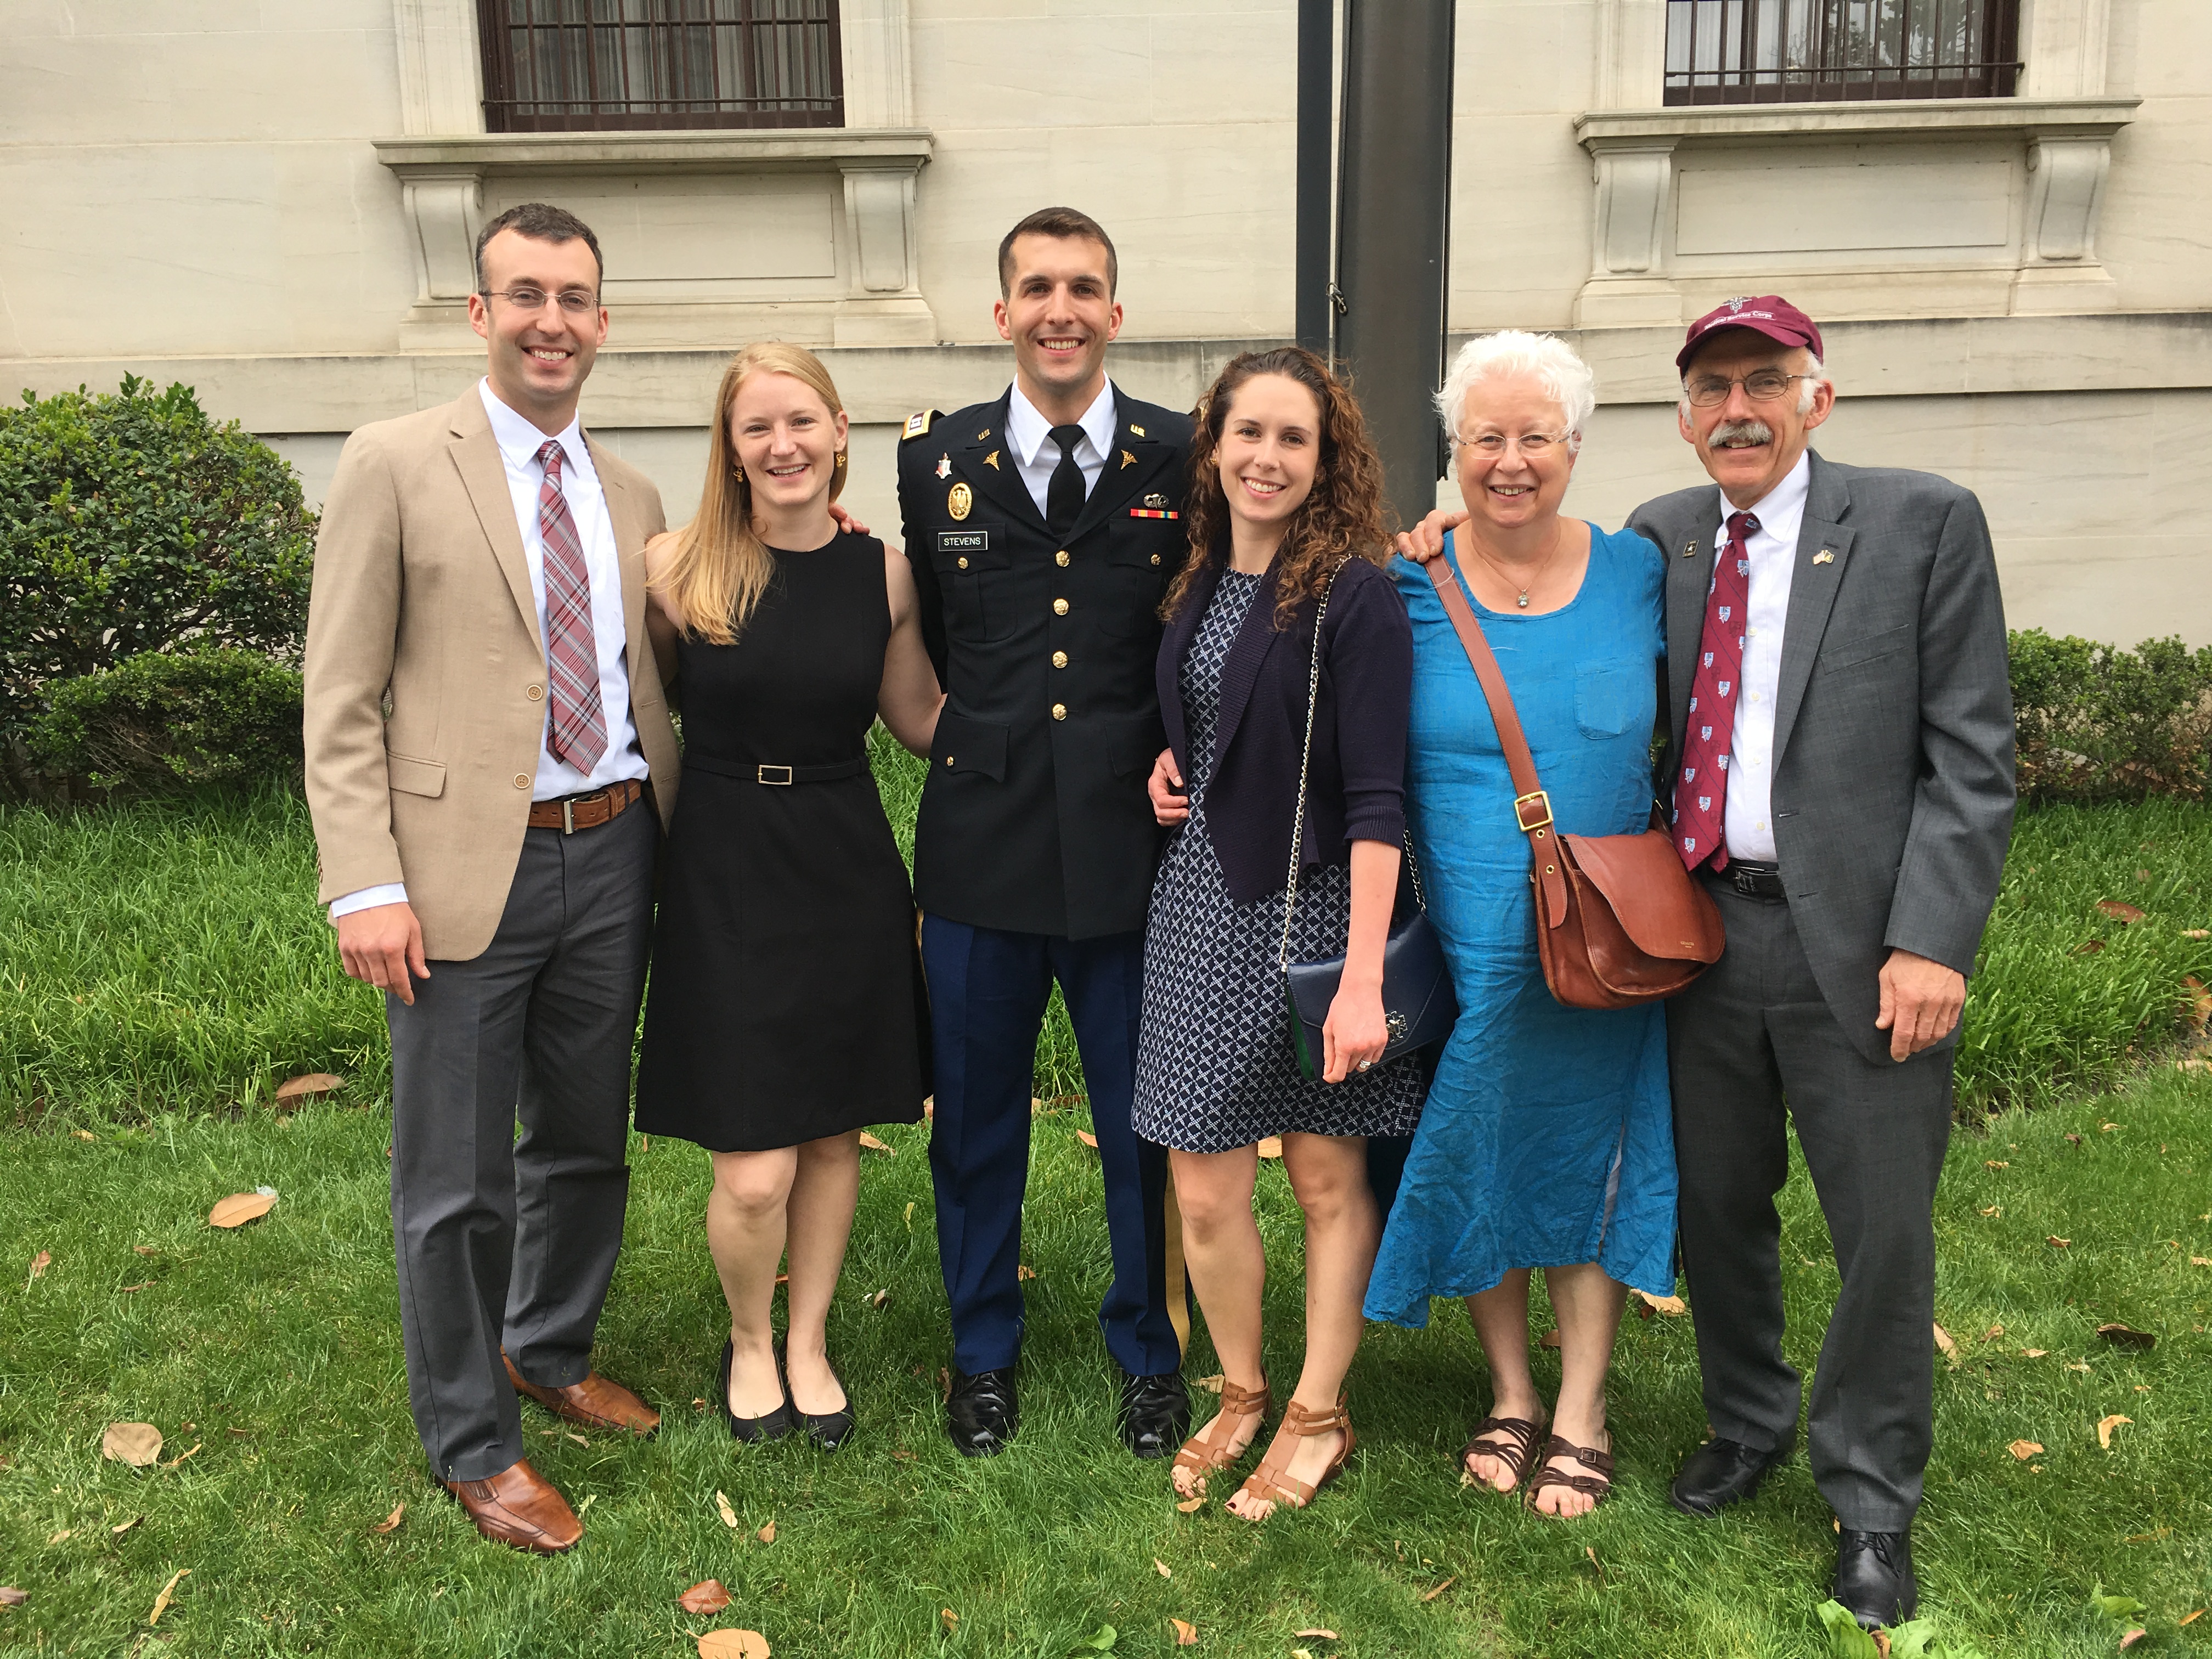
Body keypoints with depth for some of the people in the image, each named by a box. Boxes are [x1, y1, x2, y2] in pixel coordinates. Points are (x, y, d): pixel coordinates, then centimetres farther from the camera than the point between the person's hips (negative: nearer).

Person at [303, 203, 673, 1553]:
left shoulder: (633, 498, 11)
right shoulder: (396, 465, -4)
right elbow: (341, 703, -8)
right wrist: (366, 885, -15)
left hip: (612, 857, 5)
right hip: (466, 866, -5)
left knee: (588, 1141, 19)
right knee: (458, 1179, 4)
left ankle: (550, 1352, 41)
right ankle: (473, 1443, 23)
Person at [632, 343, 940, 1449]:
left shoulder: (883, 573, 0)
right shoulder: (679, 567, -7)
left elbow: (920, 721, 11)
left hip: (847, 871, 3)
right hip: (725, 873, -2)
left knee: (833, 1136, 13)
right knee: (753, 1171, -4)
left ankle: (808, 1344, 36)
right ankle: (748, 1343, 28)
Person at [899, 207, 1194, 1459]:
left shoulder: (1186, 460, 1)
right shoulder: (935, 462, 4)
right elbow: (915, 646, 13)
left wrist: (1184, 754, -7)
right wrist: (971, 747, 6)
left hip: (1135, 847, -1)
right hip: (981, 850, 1)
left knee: (1148, 1123, 11)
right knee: (976, 1121, 14)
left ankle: (1152, 1355, 33)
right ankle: (985, 1357, 35)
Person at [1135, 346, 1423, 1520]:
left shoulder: (1353, 595, -12)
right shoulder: (1199, 585, 7)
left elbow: (1375, 797, -17)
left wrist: (1364, 977, -22)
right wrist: (1172, 765, 2)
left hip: (1314, 908, -5)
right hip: (1200, 903, 5)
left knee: (1328, 1177, 10)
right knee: (1204, 1194, 7)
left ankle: (1318, 1415, 28)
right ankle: (1240, 1396, 30)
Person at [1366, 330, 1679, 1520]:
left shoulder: (1636, 572, -1)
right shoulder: (1406, 587, -5)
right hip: (1459, 940, 0)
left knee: (1586, 1154, 10)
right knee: (1473, 1156, 11)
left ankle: (1579, 1415, 27)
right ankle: (1510, 1396, 33)